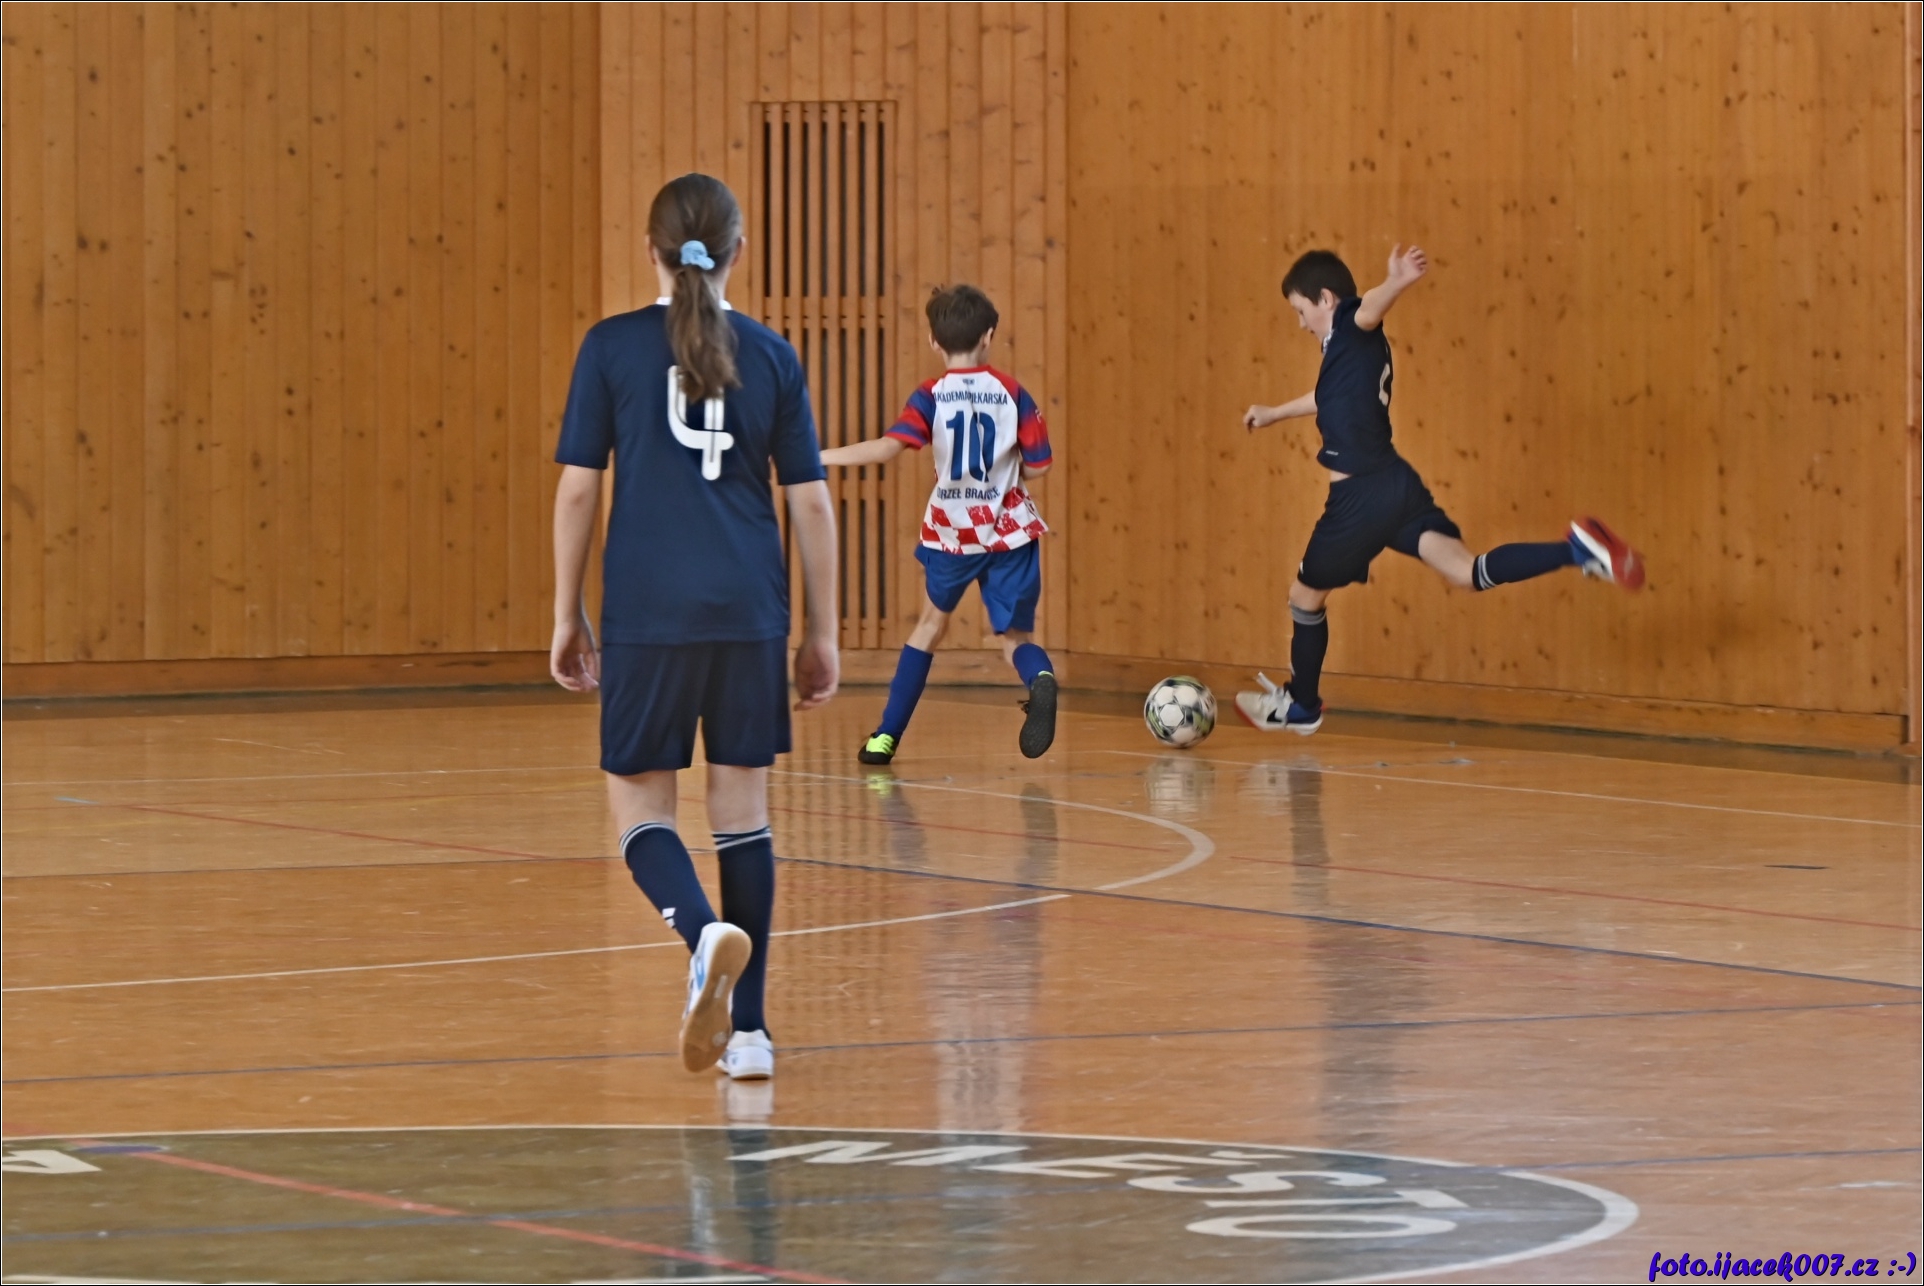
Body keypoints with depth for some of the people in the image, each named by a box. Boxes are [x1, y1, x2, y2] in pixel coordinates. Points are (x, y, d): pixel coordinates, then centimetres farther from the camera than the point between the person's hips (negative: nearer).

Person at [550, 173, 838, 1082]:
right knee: (741, 804, 11)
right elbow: (811, 503, 6)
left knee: (640, 804, 7)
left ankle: (705, 930, -24)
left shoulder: (612, 348, 0)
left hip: (646, 614, -2)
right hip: (749, 612, 2)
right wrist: (822, 632, 14)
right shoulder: (771, 357, 6)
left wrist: (566, 616, 7)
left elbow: (577, 491, -1)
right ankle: (747, 1029, 11)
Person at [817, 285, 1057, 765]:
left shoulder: (931, 397, -5)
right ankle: (1041, 679, -31)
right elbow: (1037, 466, 0)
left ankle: (887, 735, 23)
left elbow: (889, 446, -20)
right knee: (1015, 636, 7)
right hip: (1009, 529, 0)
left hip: (951, 529, 0)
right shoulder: (1012, 394, -1)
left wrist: (822, 457, -16)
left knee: (932, 621, 22)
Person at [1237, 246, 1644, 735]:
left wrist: (1397, 283, -57)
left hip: (1361, 497, -8)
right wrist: (1274, 413, 57)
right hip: (1399, 487, 8)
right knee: (1467, 571, -9)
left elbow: (1370, 308, -33)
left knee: (1305, 596, 13)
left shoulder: (1351, 328, -7)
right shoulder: (1357, 346, 20)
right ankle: (1575, 551, -27)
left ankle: (1300, 704, 30)